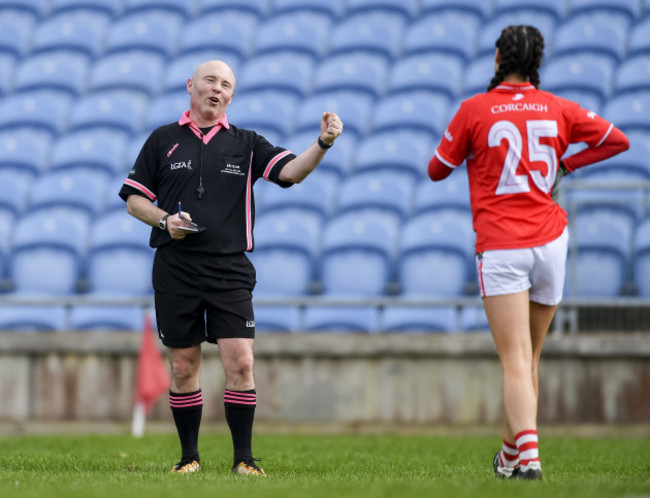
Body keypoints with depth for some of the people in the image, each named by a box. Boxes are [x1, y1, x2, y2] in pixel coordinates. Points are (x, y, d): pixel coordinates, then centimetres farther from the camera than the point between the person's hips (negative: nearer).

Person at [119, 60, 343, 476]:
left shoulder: (245, 144, 9)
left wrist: (323, 143, -23)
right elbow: (134, 198, 11)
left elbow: (291, 171, -5)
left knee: (240, 363, -10)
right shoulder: (163, 140, 9)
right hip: (175, 267, 0)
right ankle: (189, 455, 16)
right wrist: (164, 219, -8)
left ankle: (244, 458, -2)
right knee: (184, 366, 4)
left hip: (230, 269, 0)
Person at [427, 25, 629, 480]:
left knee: (515, 362, -9)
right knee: (529, 359, 16)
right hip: (551, 240, 3)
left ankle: (528, 454, -26)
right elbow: (617, 141, 13)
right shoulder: (558, 109, 5)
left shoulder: (474, 110, -4)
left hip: (500, 247, -3)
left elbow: (437, 171, 6)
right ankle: (511, 454, 26)